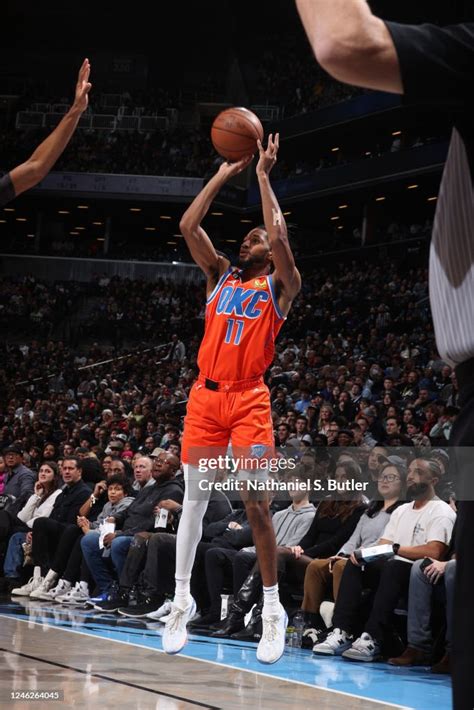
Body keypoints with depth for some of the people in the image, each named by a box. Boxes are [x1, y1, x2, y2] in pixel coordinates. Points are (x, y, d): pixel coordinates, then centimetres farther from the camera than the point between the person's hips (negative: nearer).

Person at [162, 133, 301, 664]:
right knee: (193, 500, 5)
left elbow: (279, 234, -12)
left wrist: (263, 176, -4)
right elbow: (188, 225, 8)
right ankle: (182, 600, 14)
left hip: (249, 401, -4)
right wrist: (224, 174, 9)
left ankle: (272, 610, -1)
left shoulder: (279, 286, 5)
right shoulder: (220, 276, 17)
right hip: (205, 396, 4)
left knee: (255, 504, -8)